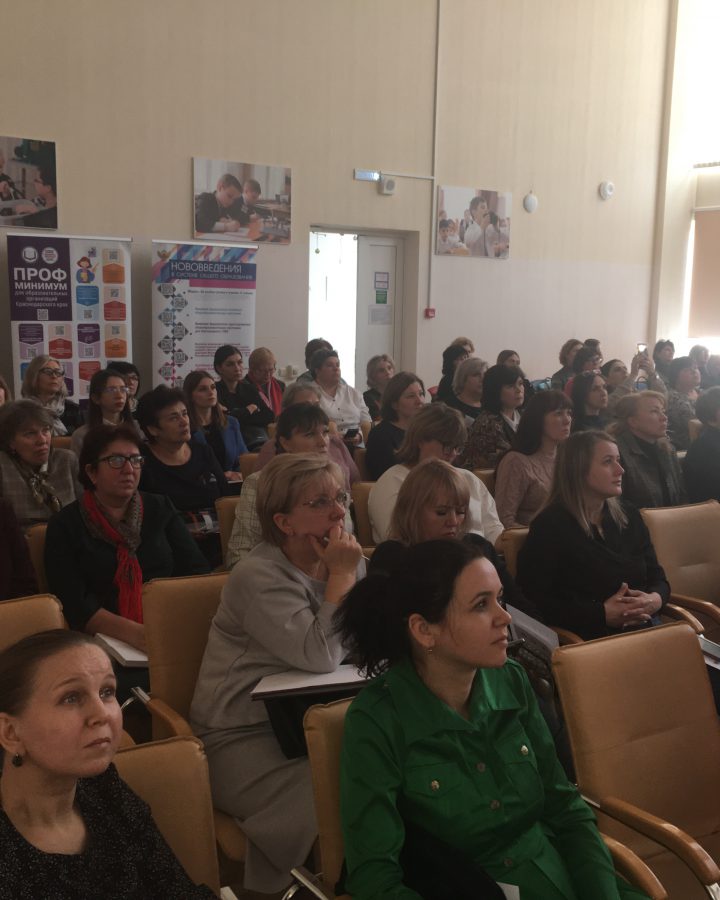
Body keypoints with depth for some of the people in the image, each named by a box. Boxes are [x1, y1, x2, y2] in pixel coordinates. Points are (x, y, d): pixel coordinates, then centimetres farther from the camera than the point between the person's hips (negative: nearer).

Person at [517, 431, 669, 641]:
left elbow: (657, 577, 18)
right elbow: (534, 602, -14)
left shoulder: (629, 516, 14)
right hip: (588, 640, -6)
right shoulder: (549, 525, -8)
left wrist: (655, 599, -7)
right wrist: (603, 614, -18)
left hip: (645, 629, 7)